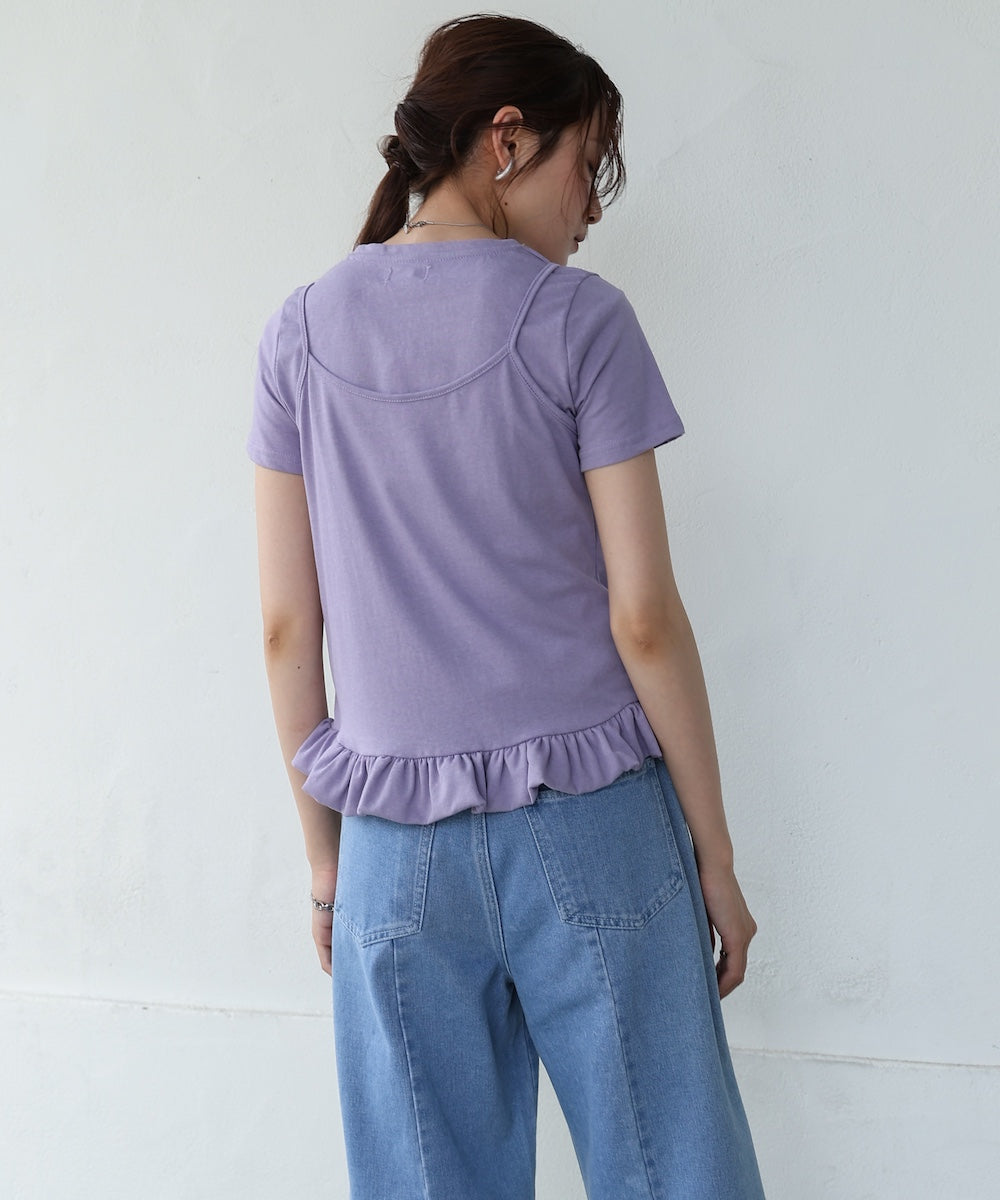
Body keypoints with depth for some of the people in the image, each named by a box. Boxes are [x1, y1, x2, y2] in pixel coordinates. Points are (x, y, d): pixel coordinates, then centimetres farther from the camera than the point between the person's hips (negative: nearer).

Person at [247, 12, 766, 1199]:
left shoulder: (300, 333, 3)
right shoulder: (578, 320, -7)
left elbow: (287, 628, 3)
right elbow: (643, 616, -9)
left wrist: (324, 853, 13)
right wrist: (716, 855, 1)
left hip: (397, 844, 3)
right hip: (588, 829, -3)